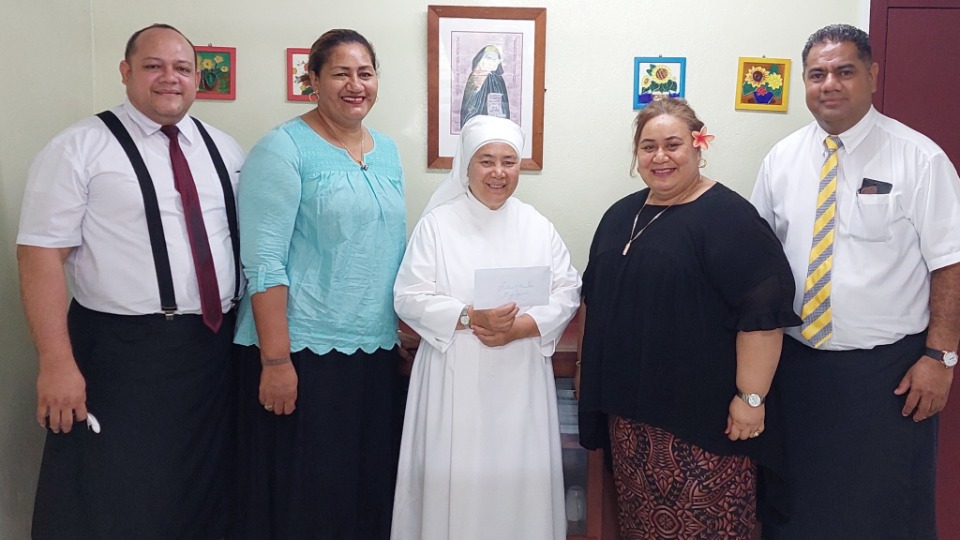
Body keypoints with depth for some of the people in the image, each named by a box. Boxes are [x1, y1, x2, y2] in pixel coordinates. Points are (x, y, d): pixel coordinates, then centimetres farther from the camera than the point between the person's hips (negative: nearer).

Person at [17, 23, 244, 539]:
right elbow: (41, 255, -9)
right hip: (121, 355, -4)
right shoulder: (79, 148, -5)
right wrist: (57, 362, -16)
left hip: (216, 347, 5)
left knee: (206, 498, 15)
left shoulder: (224, 150, 10)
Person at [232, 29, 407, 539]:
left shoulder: (386, 151, 11)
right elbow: (263, 262, -14)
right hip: (303, 350, -6)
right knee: (302, 494, 6)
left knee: (370, 483, 15)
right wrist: (275, 359, -17)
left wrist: (404, 333, 12)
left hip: (378, 349, 6)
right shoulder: (284, 149, -8)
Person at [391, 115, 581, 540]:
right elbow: (410, 298, -6)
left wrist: (520, 327, -14)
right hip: (455, 380, -2)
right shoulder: (437, 223, -1)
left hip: (521, 381, 2)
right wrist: (472, 318, -19)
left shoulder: (538, 226, 7)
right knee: (455, 478, 4)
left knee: (519, 478, 8)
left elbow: (567, 293, 2)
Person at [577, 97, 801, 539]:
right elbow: (594, 295, 20)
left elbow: (763, 311, -17)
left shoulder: (727, 217, -12)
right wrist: (587, 366, 19)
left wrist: (751, 396, -18)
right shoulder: (621, 214, 11)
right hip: (627, 406, 7)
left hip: (702, 413, -7)